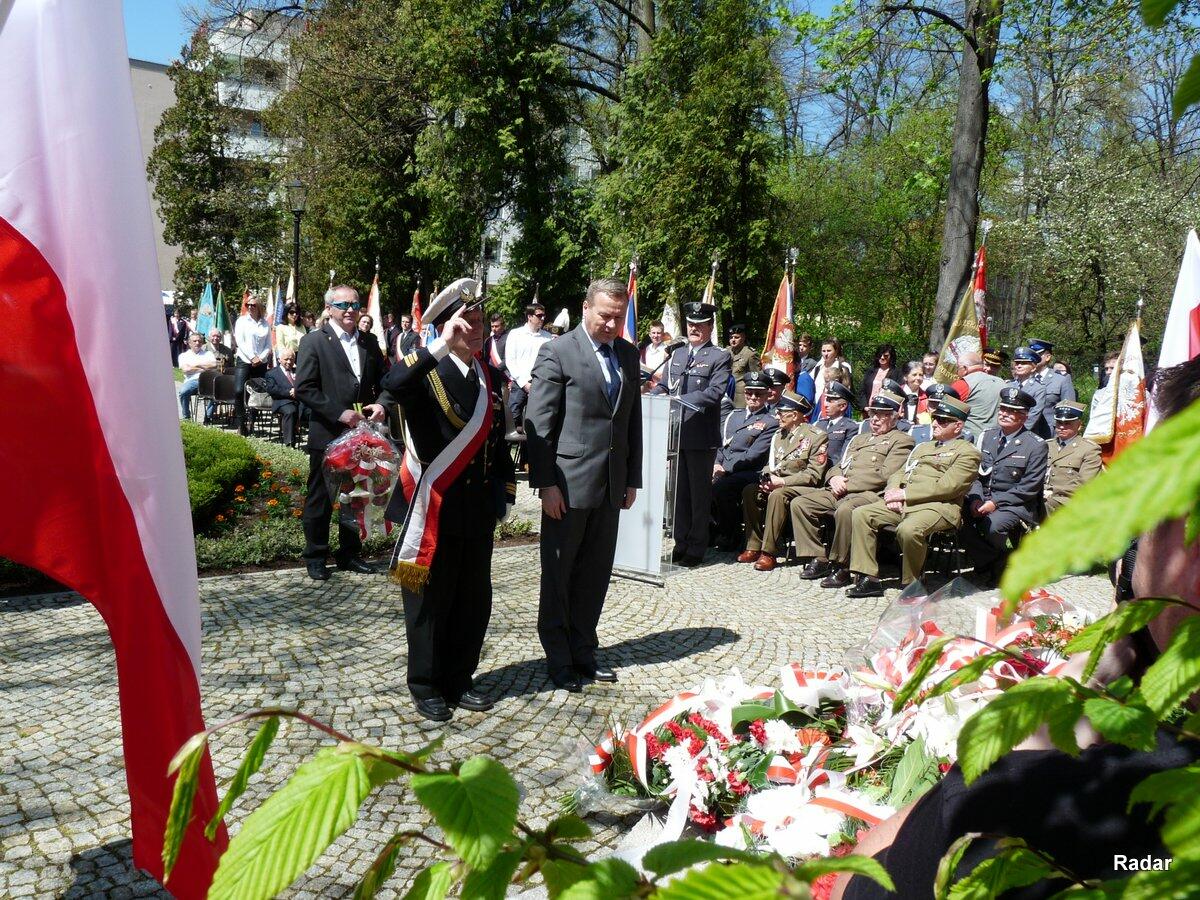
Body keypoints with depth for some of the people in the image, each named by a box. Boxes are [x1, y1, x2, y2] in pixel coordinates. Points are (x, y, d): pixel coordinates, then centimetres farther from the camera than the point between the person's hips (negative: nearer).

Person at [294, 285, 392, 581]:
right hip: (328, 434, -5)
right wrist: (339, 413, -18)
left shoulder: (369, 342, 10)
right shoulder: (313, 341, -5)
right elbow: (304, 388, -11)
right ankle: (315, 557, 20)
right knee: (320, 498, 6)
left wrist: (381, 404, -8)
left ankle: (349, 553, 27)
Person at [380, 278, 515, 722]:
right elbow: (393, 384, -35)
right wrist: (442, 346, -30)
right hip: (434, 508, -5)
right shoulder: (424, 370, -10)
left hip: (479, 510, 6)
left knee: (473, 600, 13)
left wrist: (505, 489, 12)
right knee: (431, 599, 7)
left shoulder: (491, 376, 9)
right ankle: (425, 685, 24)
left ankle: (459, 680, 29)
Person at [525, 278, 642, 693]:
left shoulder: (629, 354, 11)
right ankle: (558, 658, 20)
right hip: (569, 482, -5)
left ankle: (583, 651, 27)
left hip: (612, 484, 6)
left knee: (596, 573, 13)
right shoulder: (557, 352, -8)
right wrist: (546, 483, -14)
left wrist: (632, 479, 11)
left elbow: (633, 420, 14)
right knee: (558, 574, 7)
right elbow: (538, 424, -10)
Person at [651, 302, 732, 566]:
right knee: (679, 492, 12)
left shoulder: (719, 357, -3)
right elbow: (664, 386, 17)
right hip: (675, 433, 6)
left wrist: (681, 400, -23)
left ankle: (696, 549, 12)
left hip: (701, 436, -6)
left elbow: (715, 392, -16)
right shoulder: (677, 355, 17)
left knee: (699, 493, 3)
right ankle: (681, 544, 23)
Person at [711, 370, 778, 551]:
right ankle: (717, 527, 0)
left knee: (720, 487, -33)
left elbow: (753, 455, -10)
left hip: (749, 473, -6)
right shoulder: (734, 415, 21)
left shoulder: (770, 423, 0)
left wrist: (725, 468, -15)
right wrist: (716, 464, -2)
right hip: (723, 470, 6)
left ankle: (731, 536, -11)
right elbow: (720, 443, 18)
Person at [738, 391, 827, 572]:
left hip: (802, 487, -7)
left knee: (777, 495, -35)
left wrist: (782, 481, -20)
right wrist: (768, 478, -5)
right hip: (777, 483, 7)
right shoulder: (779, 435, 15)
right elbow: (770, 465, 20)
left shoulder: (817, 436, -8)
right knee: (749, 491, -18)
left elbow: (813, 475, -14)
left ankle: (769, 552, -31)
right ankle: (754, 547, -15)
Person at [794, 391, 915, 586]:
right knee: (799, 503, -11)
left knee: (845, 510, -39)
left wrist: (847, 484, -11)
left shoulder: (902, 440, 6)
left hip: (870, 494, -7)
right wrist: (835, 478, 0)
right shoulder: (859, 439, 30)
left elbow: (884, 475, -9)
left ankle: (841, 567, -23)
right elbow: (838, 466, 26)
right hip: (840, 491, 8)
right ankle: (818, 559, -7)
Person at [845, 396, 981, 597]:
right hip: (902, 504, 8)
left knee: (909, 529, -37)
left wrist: (904, 494, -13)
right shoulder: (923, 447, 29)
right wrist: (892, 492, -1)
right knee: (861, 514, -11)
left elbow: (946, 487, -11)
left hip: (937, 506, -8)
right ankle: (868, 579, -12)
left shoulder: (967, 452, 3)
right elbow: (899, 473, 23)